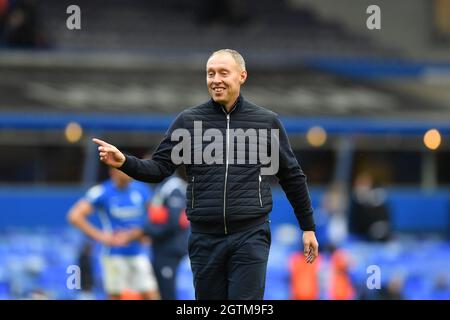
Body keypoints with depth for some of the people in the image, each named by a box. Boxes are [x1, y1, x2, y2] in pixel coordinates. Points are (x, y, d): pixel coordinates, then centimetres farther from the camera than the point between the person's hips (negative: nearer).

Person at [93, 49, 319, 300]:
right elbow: (159, 168, 5)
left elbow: (292, 176, 13)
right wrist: (124, 162, -14)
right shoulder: (188, 121, 6)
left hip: (249, 237, -2)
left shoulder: (267, 122, 5)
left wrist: (308, 227, 15)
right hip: (205, 239, 2)